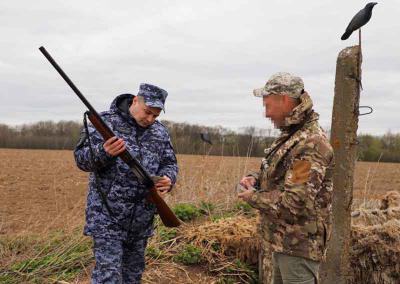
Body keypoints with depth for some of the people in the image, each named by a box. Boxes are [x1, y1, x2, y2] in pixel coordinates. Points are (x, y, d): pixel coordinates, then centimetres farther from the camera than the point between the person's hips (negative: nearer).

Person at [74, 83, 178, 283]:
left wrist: (168, 179, -13)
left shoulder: (160, 132, 9)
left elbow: (170, 163, 11)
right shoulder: (106, 122, -6)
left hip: (142, 220, 5)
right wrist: (104, 152, -32)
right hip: (108, 215, -5)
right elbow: (81, 158, -11)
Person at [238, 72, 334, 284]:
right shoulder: (291, 135, 11)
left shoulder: (310, 143, -23)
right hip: (283, 240, 10)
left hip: (299, 245, -10)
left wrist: (254, 197, -14)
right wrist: (255, 178, 3)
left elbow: (296, 202, -29)